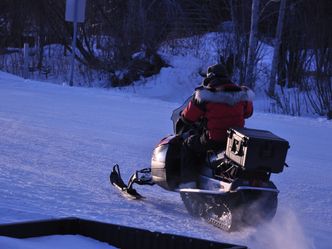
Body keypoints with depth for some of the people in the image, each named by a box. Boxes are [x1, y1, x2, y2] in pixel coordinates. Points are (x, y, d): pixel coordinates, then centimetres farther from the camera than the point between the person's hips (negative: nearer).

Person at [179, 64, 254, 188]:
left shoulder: (203, 95, -9)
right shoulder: (242, 94, 3)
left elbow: (188, 118, -2)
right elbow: (248, 112, 21)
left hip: (212, 141, -5)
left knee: (188, 145, 18)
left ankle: (188, 181, 10)